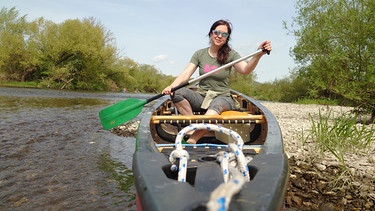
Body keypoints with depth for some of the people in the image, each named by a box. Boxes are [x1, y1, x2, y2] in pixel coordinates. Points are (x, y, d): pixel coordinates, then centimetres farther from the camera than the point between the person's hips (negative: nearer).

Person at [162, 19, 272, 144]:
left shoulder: (231, 55, 1)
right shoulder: (200, 54, 6)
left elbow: (245, 70, -18)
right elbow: (186, 74, -3)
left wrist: (259, 55, -37)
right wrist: (172, 86, -22)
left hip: (222, 98, -2)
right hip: (201, 97, 3)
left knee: (215, 105, -39)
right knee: (177, 93, -25)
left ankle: (191, 141, -41)